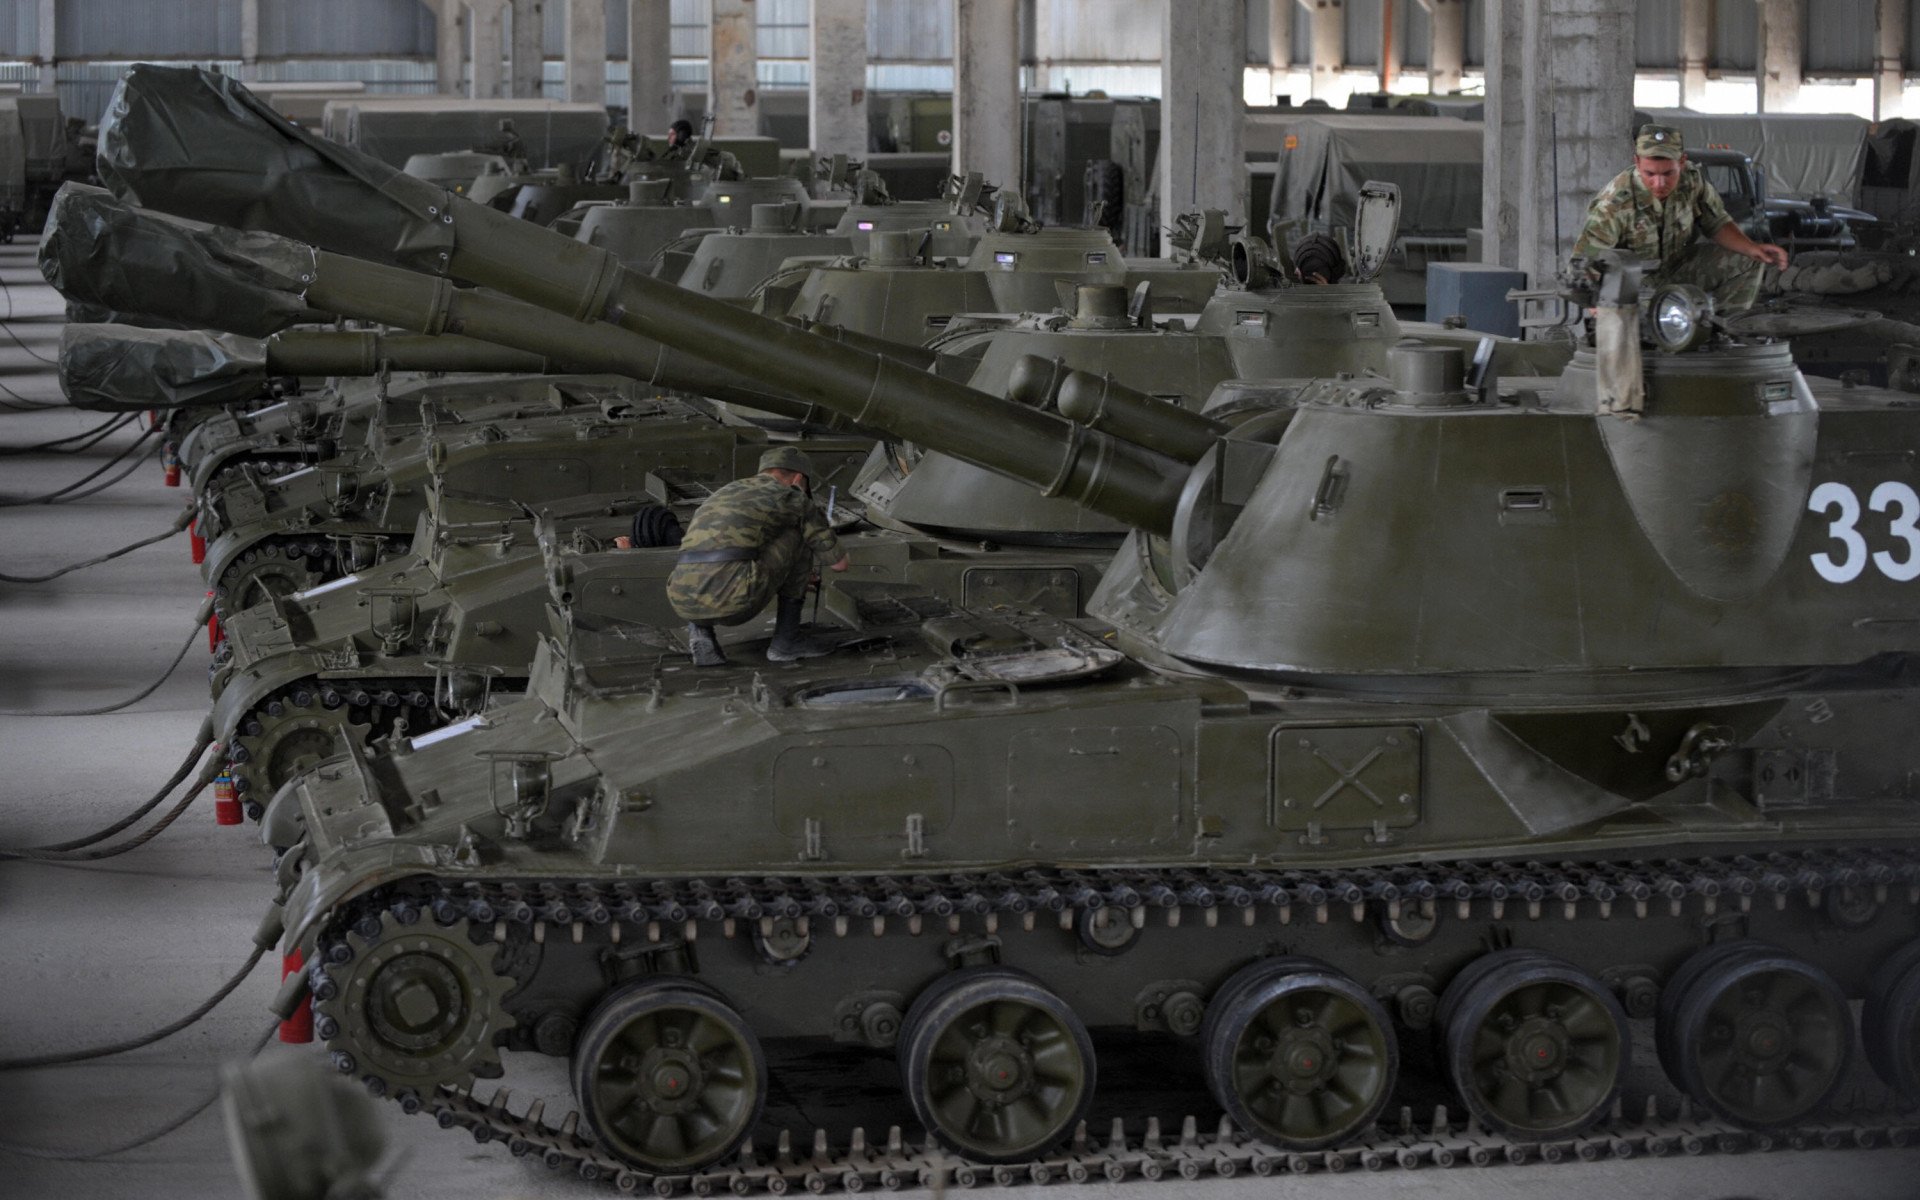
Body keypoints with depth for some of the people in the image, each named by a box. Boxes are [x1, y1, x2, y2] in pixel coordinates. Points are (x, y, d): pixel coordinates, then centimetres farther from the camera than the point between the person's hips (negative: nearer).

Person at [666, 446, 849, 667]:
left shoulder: (724, 496, 35)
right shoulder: (794, 498, 17)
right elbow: (839, 562, 25)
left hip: (686, 603, 5)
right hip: (734, 598, -5)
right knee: (799, 534, 19)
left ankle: (700, 630, 11)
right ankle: (787, 638, 17)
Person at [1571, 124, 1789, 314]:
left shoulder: (1692, 179, -14)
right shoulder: (1614, 204, -30)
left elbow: (1716, 224, 1)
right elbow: (1584, 262, -28)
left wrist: (1752, 248, -18)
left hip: (1677, 270, 6)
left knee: (1748, 261, -6)